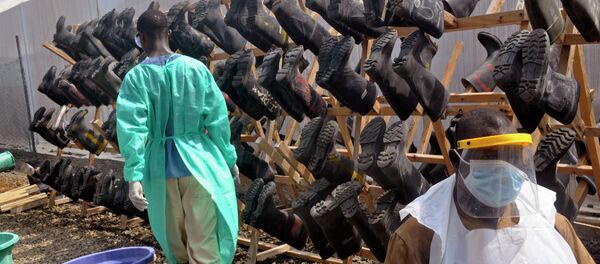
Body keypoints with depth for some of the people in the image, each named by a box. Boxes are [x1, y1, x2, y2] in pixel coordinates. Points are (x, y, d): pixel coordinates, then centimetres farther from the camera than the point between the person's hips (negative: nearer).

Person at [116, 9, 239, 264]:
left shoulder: (135, 77, -5)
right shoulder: (196, 68, -3)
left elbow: (131, 128, -13)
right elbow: (217, 118, -2)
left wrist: (134, 176, -14)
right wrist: (228, 158, 7)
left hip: (161, 167, 1)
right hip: (198, 162, -1)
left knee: (175, 238, 21)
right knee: (204, 240, 4)